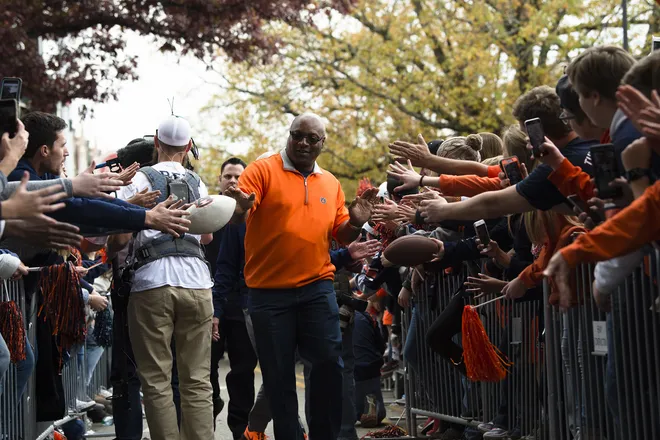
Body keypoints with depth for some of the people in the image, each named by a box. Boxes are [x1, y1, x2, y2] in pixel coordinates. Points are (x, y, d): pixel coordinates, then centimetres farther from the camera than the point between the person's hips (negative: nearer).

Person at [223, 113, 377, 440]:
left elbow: (341, 236, 16)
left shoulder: (330, 183, 12)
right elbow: (238, 216, -13)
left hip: (317, 288, 3)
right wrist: (240, 210, -36)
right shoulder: (262, 170, -2)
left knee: (329, 361, -6)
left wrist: (355, 223, -5)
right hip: (269, 292, -2)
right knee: (278, 374, 4)